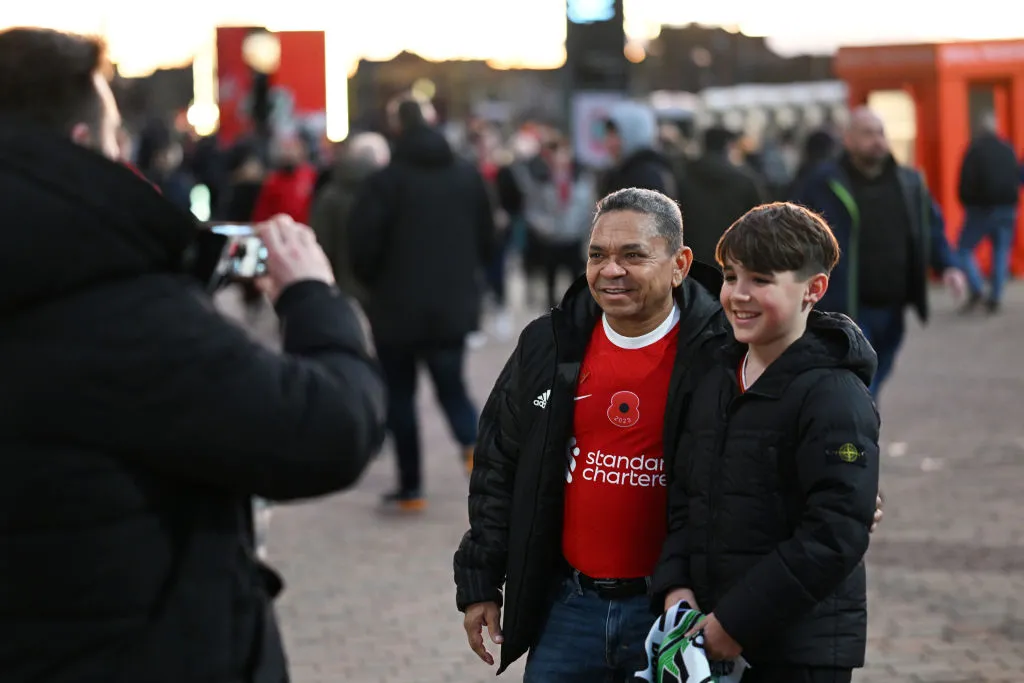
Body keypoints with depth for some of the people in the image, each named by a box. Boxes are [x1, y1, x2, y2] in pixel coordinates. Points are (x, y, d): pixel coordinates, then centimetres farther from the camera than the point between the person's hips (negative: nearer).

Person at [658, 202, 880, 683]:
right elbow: (684, 496, 17)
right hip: (715, 640, 7)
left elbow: (835, 537, -19)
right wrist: (676, 584, 0)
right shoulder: (716, 383, 11)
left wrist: (737, 622, -18)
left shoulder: (834, 397, -13)